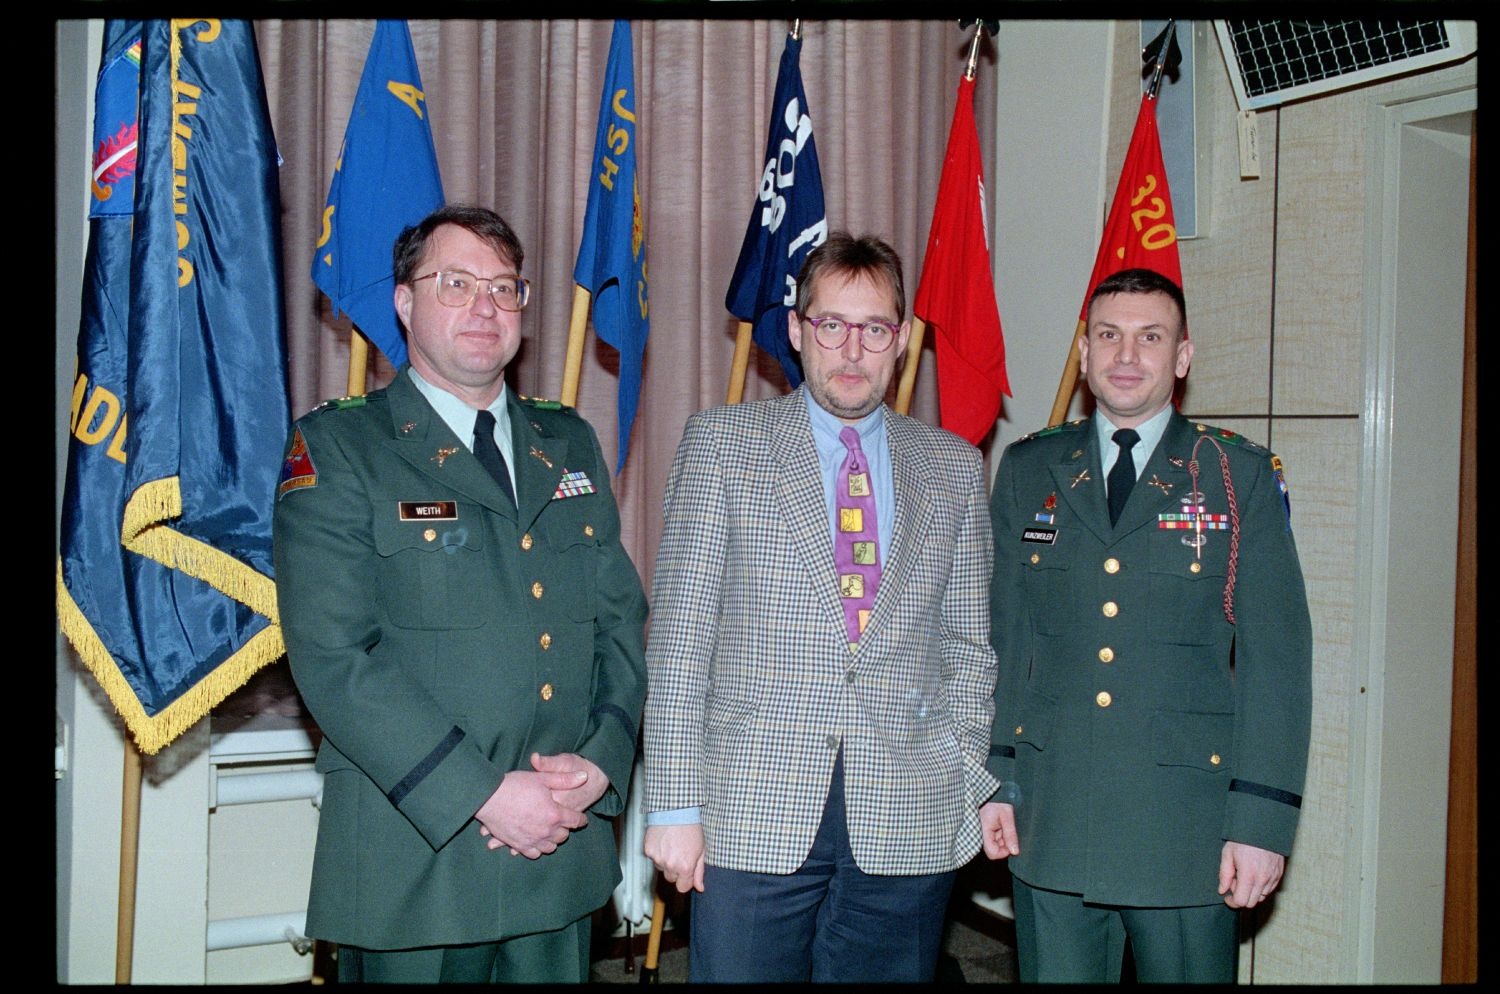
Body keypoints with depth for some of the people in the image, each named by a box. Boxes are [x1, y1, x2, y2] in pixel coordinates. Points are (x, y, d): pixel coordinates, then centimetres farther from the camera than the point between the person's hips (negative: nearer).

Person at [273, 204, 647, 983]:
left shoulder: (569, 444, 12)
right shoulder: (334, 448, -5)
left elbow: (620, 619, 10)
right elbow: (333, 657, -14)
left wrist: (601, 760, -7)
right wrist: (484, 794, -18)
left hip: (564, 846, 5)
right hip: (413, 857, -4)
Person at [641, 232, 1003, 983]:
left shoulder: (954, 468, 11)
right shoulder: (721, 443, 3)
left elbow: (968, 647, 13)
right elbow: (679, 633, -2)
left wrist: (967, 782, 4)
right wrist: (676, 803, -6)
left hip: (909, 822, 2)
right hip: (752, 813, -2)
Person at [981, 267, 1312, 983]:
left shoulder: (1243, 478, 1)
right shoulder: (1028, 471, 8)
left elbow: (1275, 655, -3)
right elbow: (998, 632, 9)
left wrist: (1263, 818, -8)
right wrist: (994, 777, 3)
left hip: (1187, 822, -2)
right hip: (1049, 819, 2)